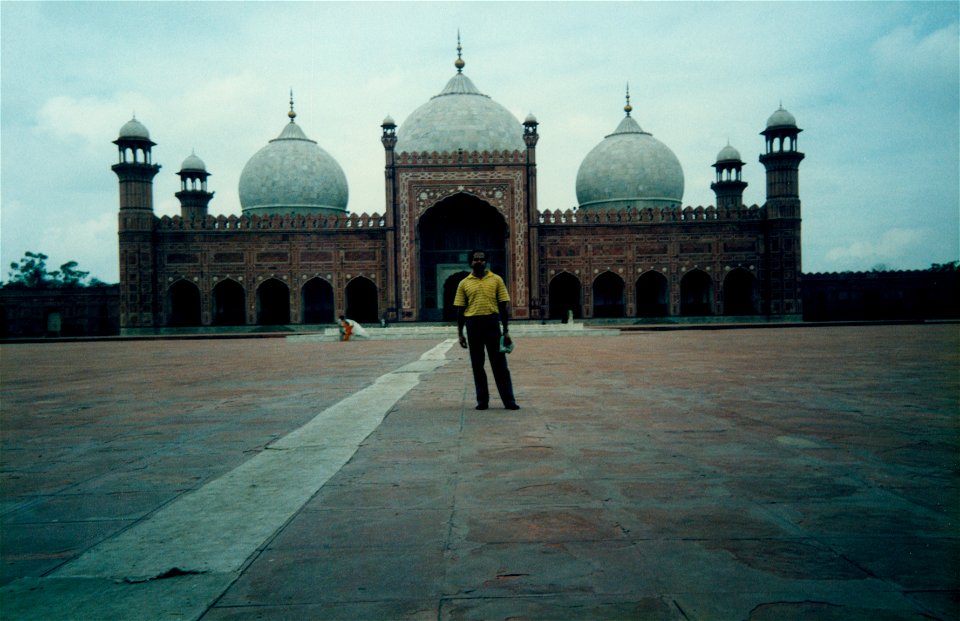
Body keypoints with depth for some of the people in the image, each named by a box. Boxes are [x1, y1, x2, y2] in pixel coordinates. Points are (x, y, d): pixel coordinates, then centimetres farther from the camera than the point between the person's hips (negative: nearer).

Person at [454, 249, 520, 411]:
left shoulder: (496, 280, 4)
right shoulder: (464, 284, 6)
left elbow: (504, 306, 4)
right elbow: (460, 310, 8)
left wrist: (506, 331, 0)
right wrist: (460, 333, 4)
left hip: (492, 323, -1)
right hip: (473, 324, 1)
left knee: (499, 363, 0)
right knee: (477, 365, 6)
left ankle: (509, 400, 4)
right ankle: (482, 400, 15)